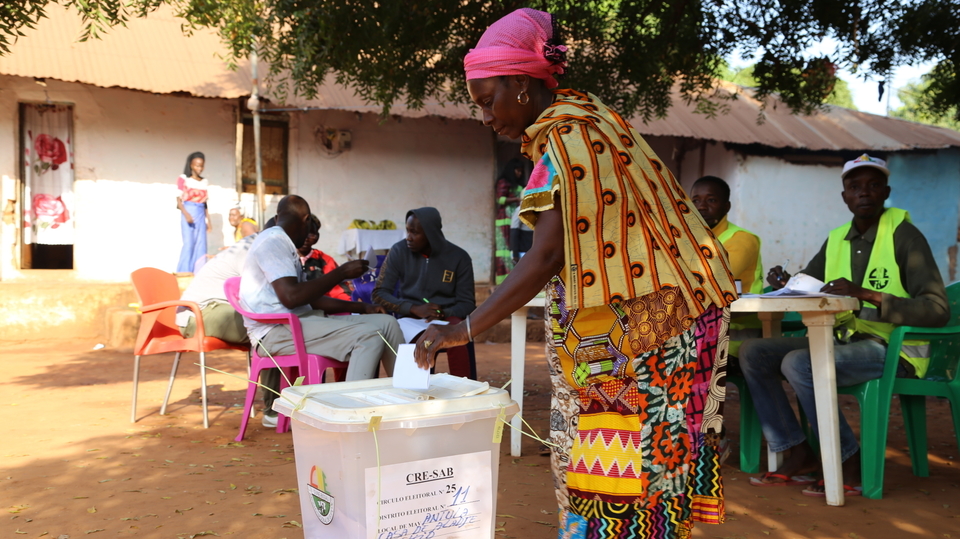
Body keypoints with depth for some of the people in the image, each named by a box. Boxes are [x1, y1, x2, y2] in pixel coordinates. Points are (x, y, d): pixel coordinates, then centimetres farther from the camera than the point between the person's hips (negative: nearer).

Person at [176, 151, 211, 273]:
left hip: (200, 215, 5)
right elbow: (179, 200, -5)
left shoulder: (204, 182, 14)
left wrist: (208, 219, 14)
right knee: (188, 243, -10)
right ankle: (184, 273, -6)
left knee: (201, 245, 0)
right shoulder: (183, 179, -1)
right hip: (188, 214, -5)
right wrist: (186, 214, -19)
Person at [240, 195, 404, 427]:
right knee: (368, 335, -26)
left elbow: (311, 298, 22)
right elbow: (291, 297, -23)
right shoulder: (273, 241, -11)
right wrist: (341, 273, -15)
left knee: (387, 323, 2)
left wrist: (361, 308, 14)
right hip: (276, 330, -10)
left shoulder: (283, 244, 21)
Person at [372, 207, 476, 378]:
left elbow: (467, 303, 1)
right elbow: (379, 293, -2)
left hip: (446, 319, 0)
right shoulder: (398, 251, 0)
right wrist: (414, 309, -18)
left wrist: (443, 313, -21)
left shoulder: (459, 257, -1)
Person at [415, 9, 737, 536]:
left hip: (643, 329, -10)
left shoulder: (565, 137, -17)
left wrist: (462, 330, -21)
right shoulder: (588, 117, 13)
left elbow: (545, 258, -24)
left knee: (622, 475, -2)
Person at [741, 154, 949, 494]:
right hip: (842, 342, 7)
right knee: (752, 352, -5)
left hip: (893, 349, -7)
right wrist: (784, 283, -2)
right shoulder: (836, 240, 12)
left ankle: (850, 466, -13)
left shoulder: (904, 236, -8)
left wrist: (866, 294, -27)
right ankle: (798, 455, -3)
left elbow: (938, 310, -17)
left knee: (798, 363, -30)